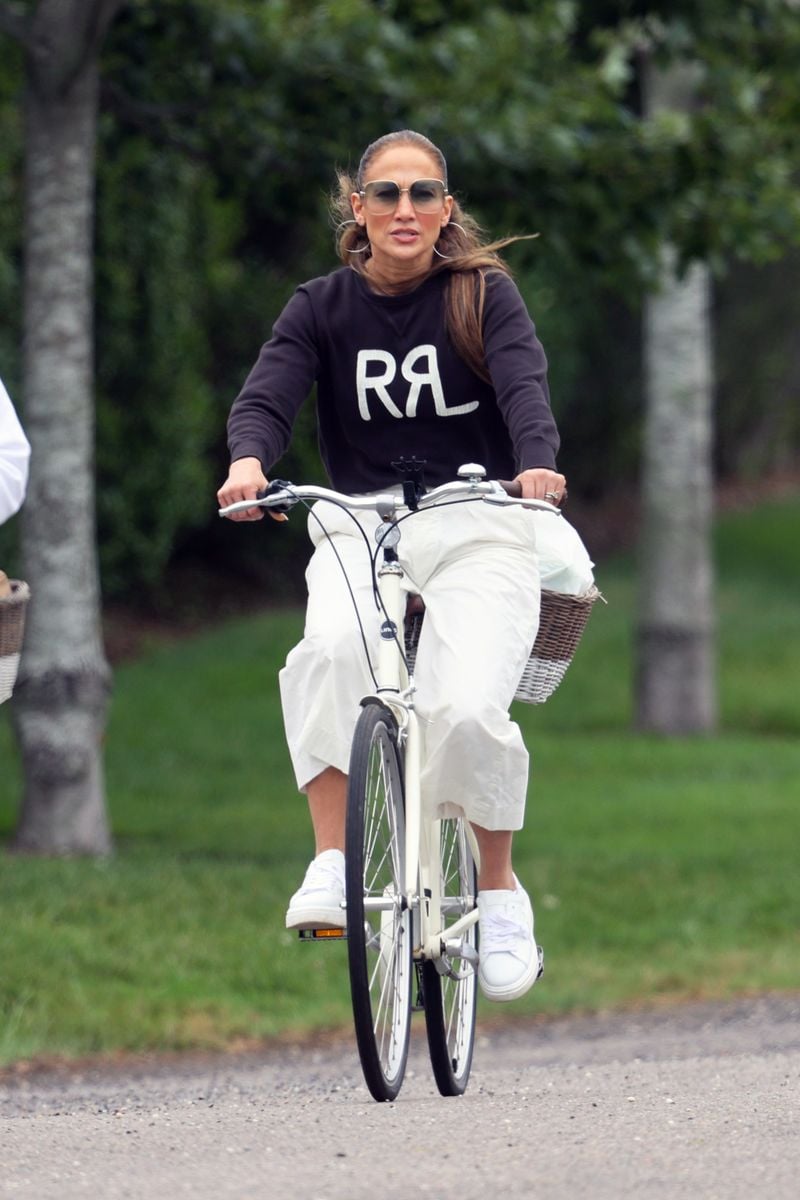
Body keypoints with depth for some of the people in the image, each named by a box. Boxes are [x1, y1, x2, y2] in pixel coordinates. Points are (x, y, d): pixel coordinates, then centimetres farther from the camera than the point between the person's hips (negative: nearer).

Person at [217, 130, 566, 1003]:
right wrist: (248, 459, -34)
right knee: (331, 652, -32)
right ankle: (332, 864, -27)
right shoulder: (323, 308, 5)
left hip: (477, 526, -1)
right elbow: (268, 392, -11)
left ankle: (500, 890, 3)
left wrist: (537, 464, -39)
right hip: (357, 527, 1)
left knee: (468, 708, -22)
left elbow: (523, 385, -16)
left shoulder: (485, 294, 0)